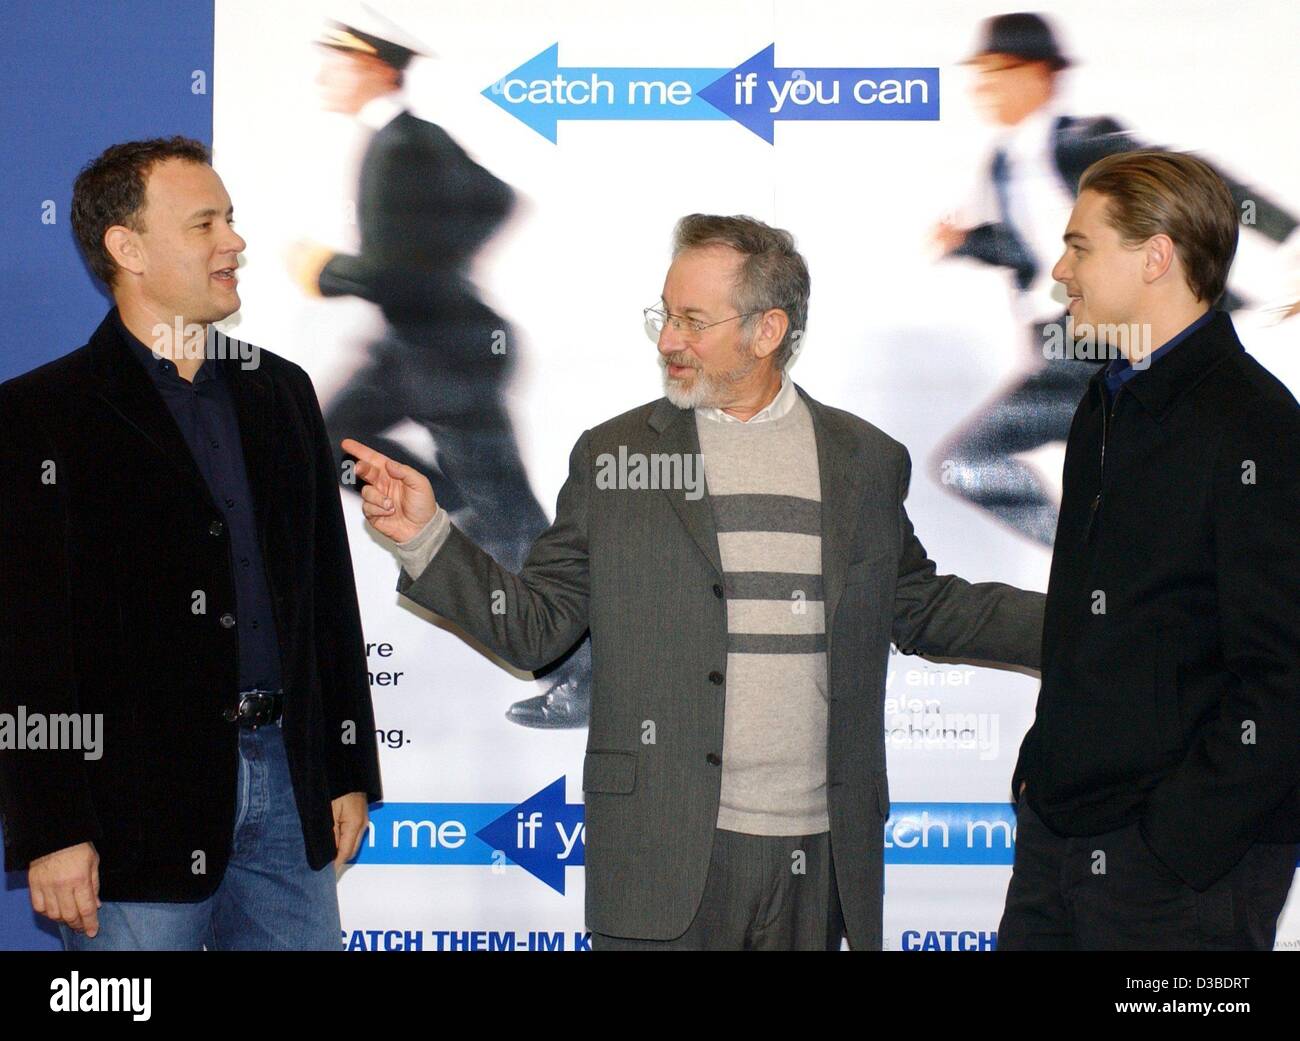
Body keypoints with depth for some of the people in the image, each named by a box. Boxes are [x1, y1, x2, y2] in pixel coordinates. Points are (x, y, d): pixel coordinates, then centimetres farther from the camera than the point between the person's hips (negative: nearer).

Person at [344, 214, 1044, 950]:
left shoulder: (867, 461, 9)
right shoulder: (613, 455, 5)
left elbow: (920, 608, 18)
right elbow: (537, 624, 5)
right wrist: (427, 536, -7)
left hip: (819, 856, 2)